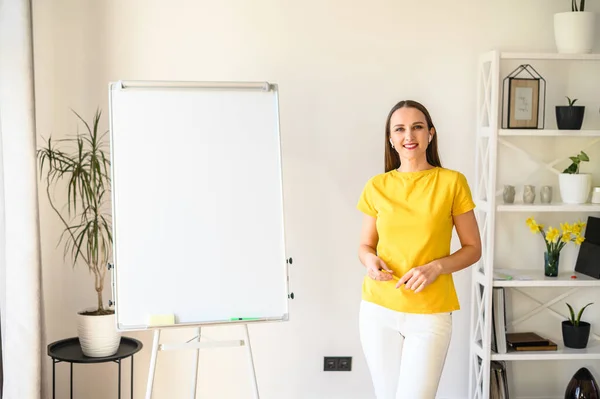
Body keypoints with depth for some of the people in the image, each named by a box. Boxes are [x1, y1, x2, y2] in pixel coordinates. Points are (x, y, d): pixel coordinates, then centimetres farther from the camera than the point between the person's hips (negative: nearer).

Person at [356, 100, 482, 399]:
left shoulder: (452, 182, -4)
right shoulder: (377, 187, 3)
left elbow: (473, 248, 1)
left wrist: (436, 267, -16)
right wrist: (369, 259, -11)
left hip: (430, 314, -2)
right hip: (378, 309, 3)